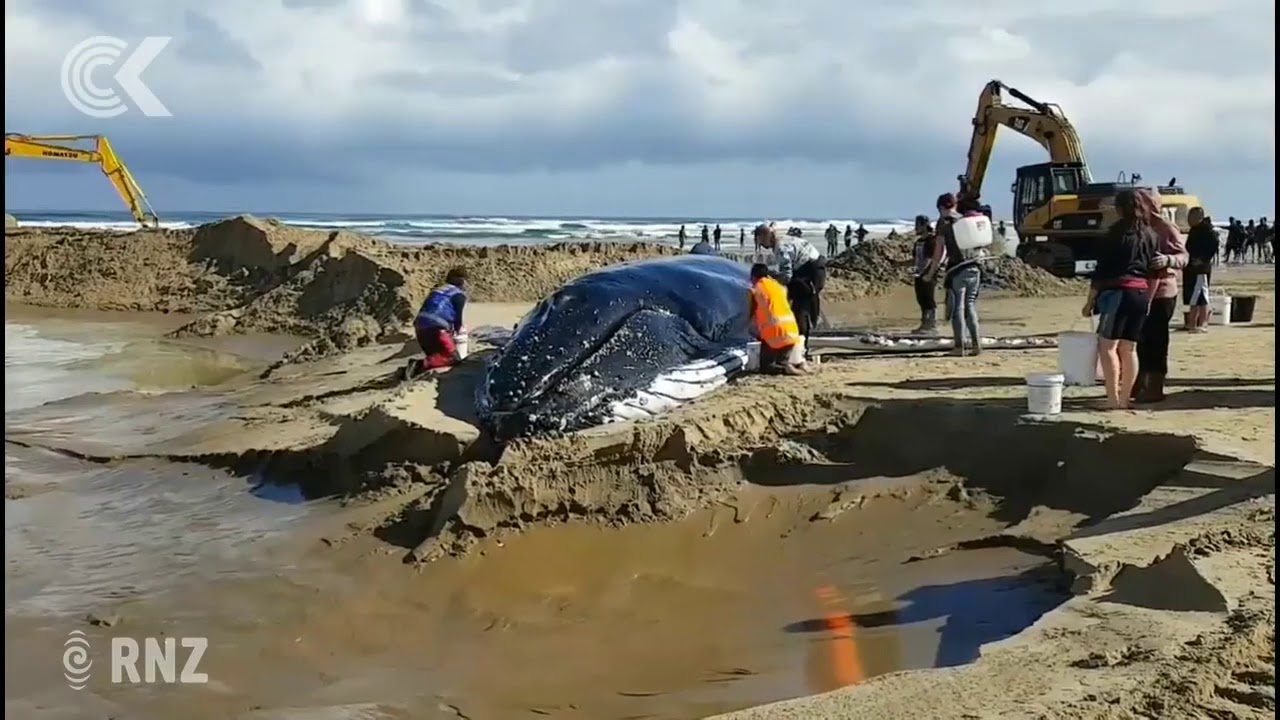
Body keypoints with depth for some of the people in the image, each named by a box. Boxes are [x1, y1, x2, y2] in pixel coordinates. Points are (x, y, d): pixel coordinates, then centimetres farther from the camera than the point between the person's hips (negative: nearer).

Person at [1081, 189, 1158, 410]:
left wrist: (1090, 301, -3)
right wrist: (1148, 299, 17)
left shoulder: (1116, 233, -7)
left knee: (1107, 345, -6)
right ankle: (1124, 399, 12)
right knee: (1129, 348, 10)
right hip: (1141, 294, 7)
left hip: (1118, 292, -7)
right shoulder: (1151, 235, 11)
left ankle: (1113, 399, -14)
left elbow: (1102, 269, -7)